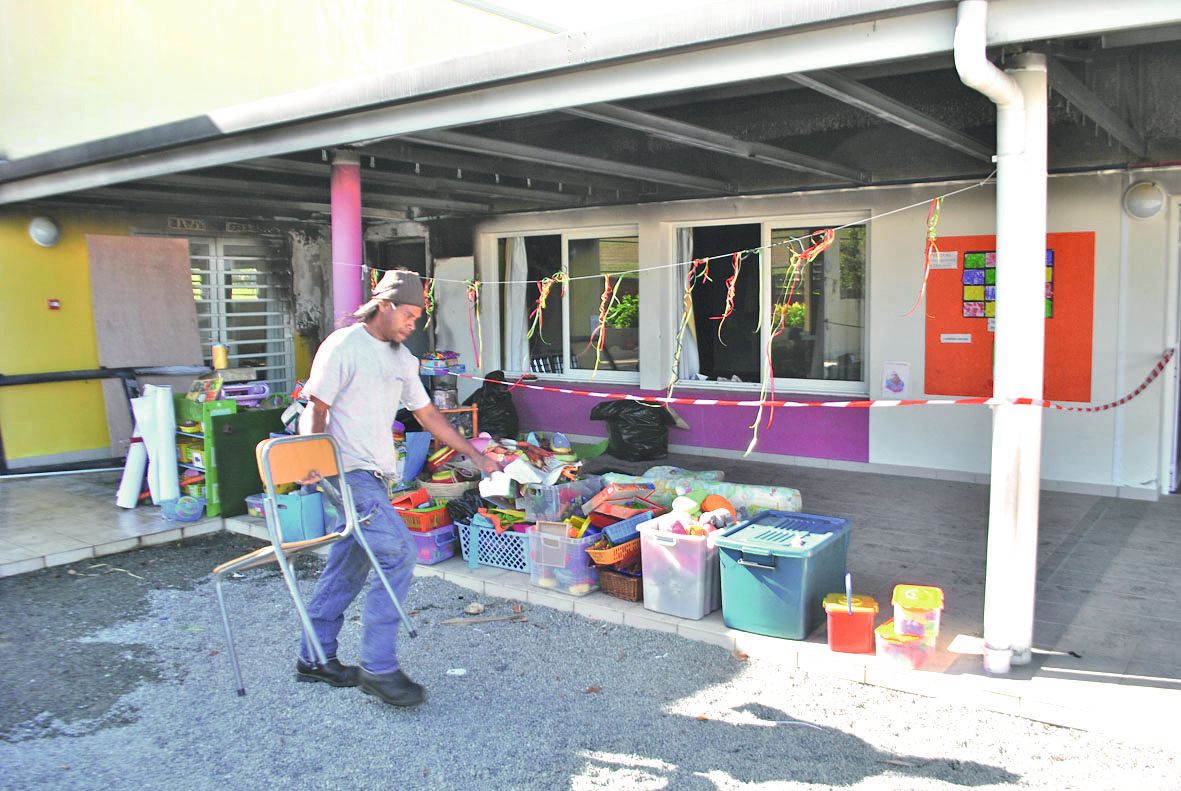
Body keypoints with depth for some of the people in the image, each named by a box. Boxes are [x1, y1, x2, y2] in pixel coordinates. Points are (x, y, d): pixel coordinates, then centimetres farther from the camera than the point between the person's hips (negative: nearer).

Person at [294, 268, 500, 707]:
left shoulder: (401, 357, 15)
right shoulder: (343, 347, -9)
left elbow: (427, 414, 19)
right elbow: (315, 410, -11)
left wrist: (475, 455, 16)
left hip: (374, 477, 9)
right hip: (348, 473, -8)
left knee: (348, 565, 13)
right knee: (398, 554, -14)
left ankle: (314, 658, 26)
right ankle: (378, 668, -6)